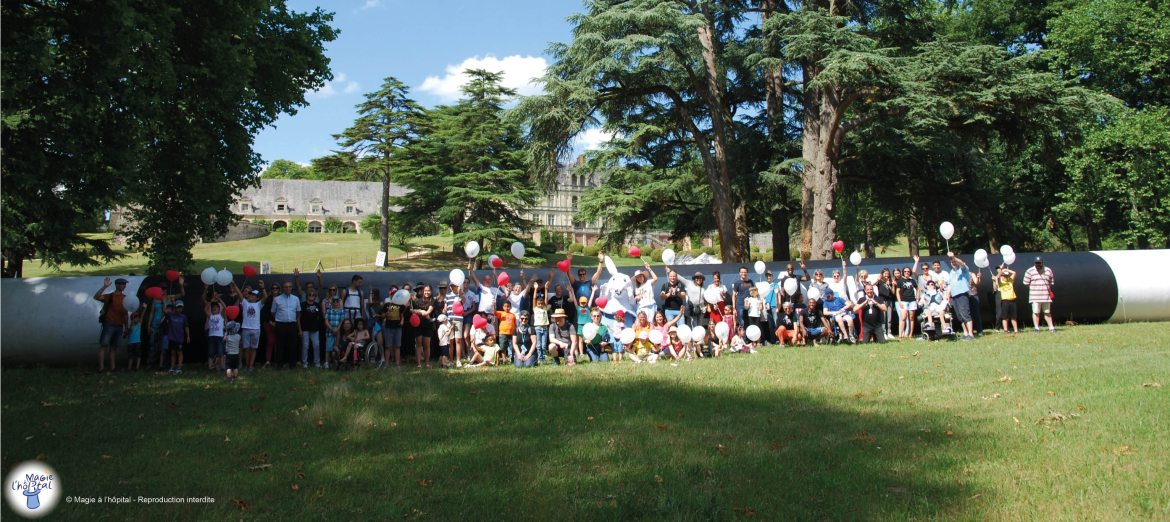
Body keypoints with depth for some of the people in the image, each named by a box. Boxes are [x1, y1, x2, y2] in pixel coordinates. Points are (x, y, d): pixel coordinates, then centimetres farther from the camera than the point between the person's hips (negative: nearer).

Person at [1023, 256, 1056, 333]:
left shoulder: (1048, 271, 9)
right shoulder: (1030, 271, -1)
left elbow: (1051, 282, 16)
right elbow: (1026, 283, 0)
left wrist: (1048, 289, 5)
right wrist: (1034, 289, 0)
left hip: (1046, 296, 3)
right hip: (1035, 296, -3)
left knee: (1047, 312, 10)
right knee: (1036, 312, -3)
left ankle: (1051, 327, 15)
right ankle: (1037, 328, 2)